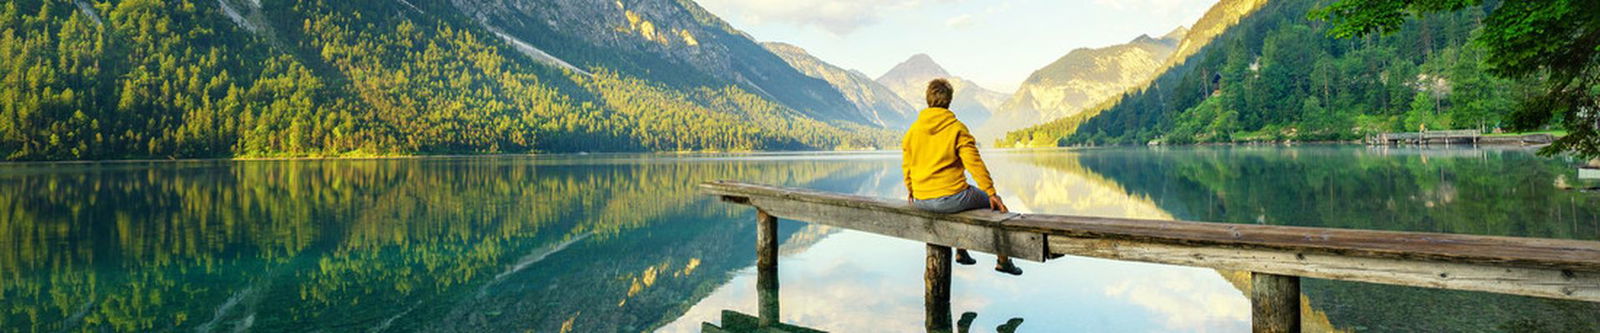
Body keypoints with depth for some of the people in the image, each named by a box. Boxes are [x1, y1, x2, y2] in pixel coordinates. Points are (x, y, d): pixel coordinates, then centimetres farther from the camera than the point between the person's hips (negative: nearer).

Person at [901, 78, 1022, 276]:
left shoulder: (912, 130, 5)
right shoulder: (957, 128, -9)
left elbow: (906, 165, 11)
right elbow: (974, 163, -13)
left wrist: (911, 191, 27)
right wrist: (991, 193, -9)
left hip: (920, 202, 6)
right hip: (950, 198, -6)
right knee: (995, 204, 18)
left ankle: (961, 251, 46)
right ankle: (1003, 260, 22)